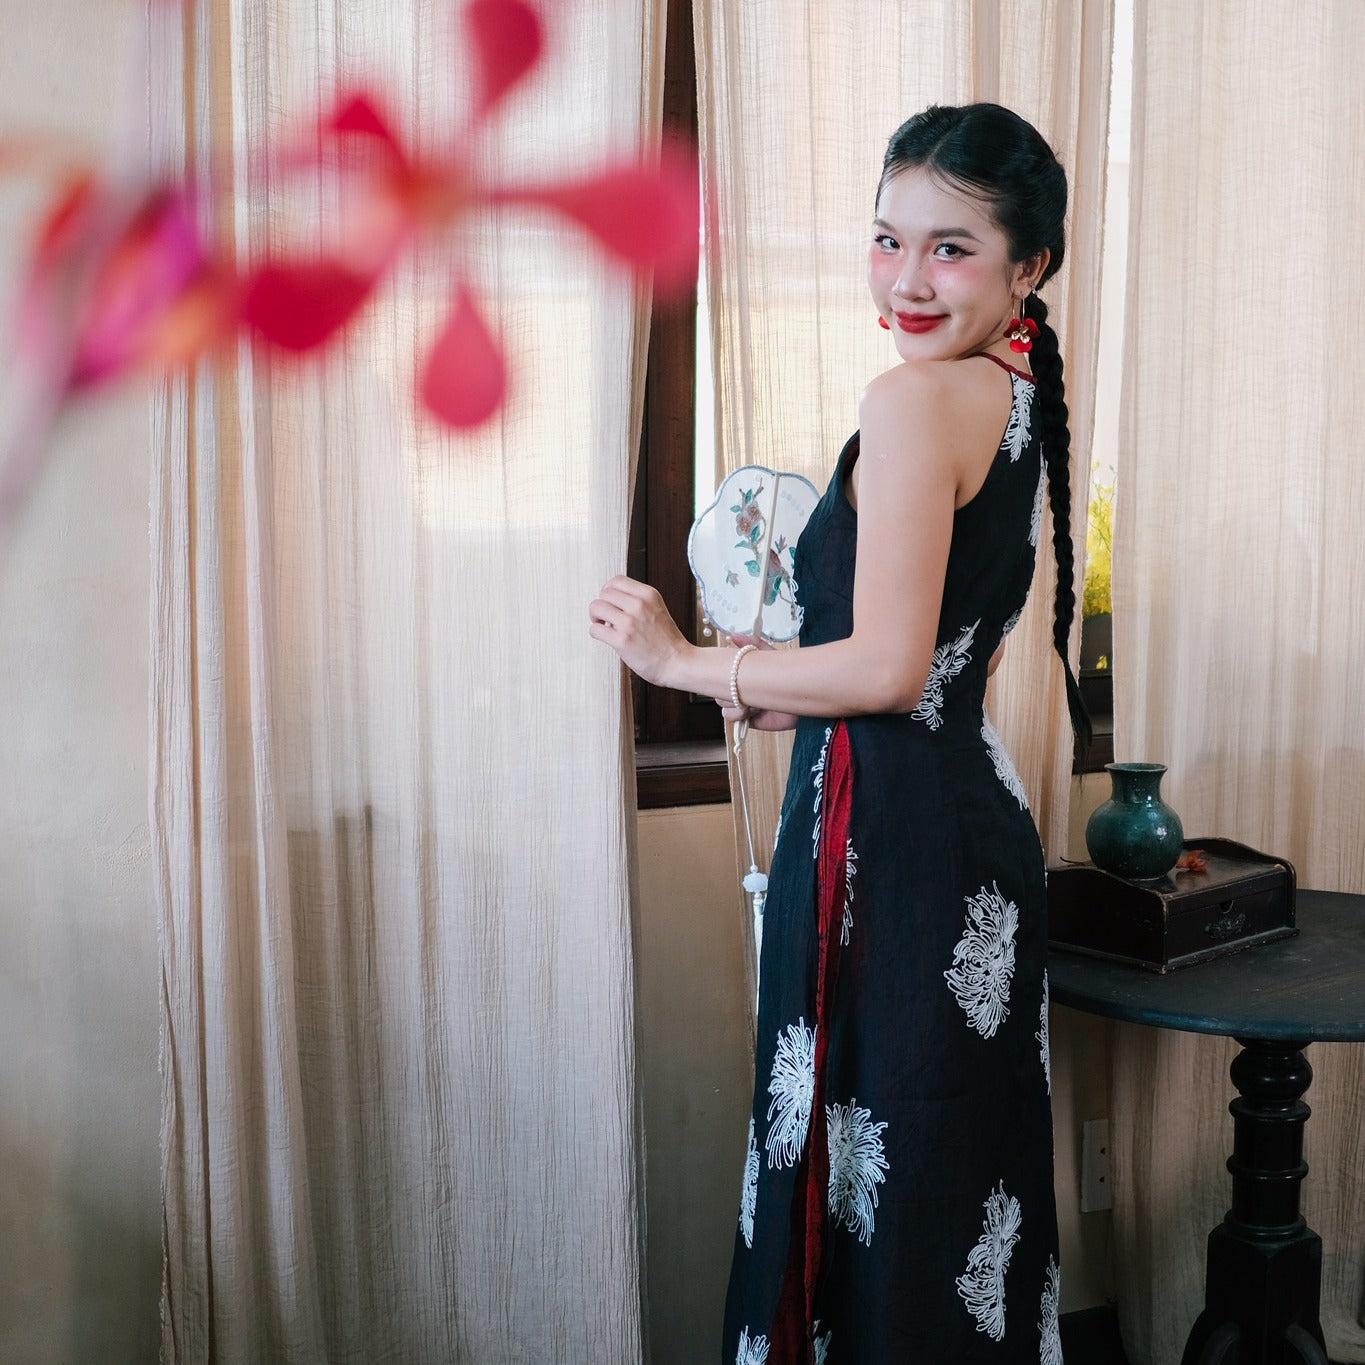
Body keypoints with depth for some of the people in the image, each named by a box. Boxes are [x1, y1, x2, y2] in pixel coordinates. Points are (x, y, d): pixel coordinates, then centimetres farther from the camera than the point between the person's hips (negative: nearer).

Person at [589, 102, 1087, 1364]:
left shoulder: (914, 401, -15)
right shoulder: (1016, 401, 12)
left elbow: (889, 667, -20)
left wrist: (681, 662, -9)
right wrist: (777, 684, 18)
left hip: (891, 835, -9)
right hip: (973, 815, 9)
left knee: (883, 1196, 5)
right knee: (959, 1173, 20)